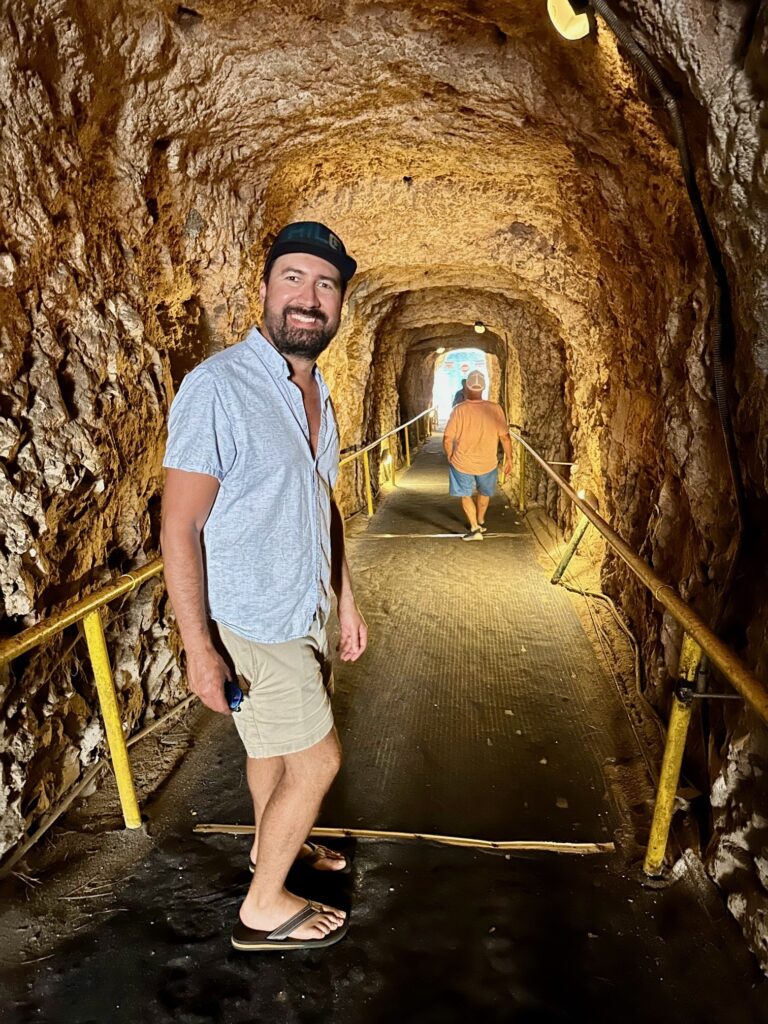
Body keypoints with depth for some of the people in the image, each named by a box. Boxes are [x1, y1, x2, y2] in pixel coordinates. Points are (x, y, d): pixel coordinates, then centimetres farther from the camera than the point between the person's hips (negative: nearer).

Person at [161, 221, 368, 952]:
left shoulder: (318, 393, 6)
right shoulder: (217, 387, -21)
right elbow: (180, 527, -21)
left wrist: (346, 601, 14)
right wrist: (199, 647, -22)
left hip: (307, 615, 7)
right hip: (252, 626, -7)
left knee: (274, 744, 23)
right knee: (317, 760, 3)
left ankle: (271, 844, 47)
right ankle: (263, 907, 25)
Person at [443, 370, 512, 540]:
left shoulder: (459, 410, -18)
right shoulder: (495, 408, -16)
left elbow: (447, 439, -14)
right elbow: (505, 436, -11)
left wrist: (450, 457, 4)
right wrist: (509, 458, 3)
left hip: (462, 462, -2)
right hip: (487, 463, 2)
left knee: (465, 495, 19)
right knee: (484, 492, 27)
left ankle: (475, 528, 11)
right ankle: (480, 521, 43)